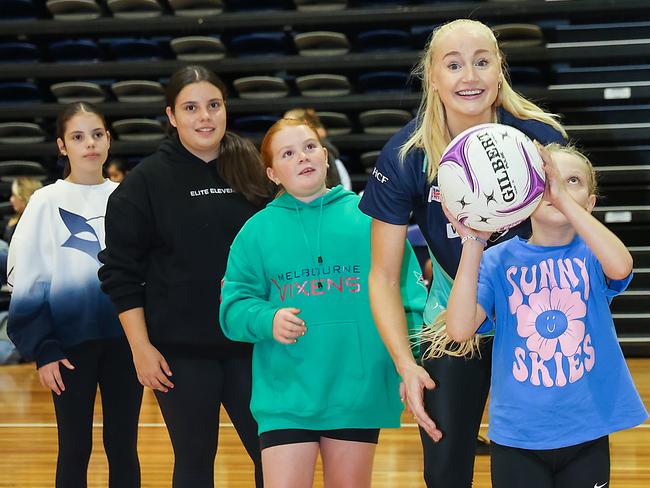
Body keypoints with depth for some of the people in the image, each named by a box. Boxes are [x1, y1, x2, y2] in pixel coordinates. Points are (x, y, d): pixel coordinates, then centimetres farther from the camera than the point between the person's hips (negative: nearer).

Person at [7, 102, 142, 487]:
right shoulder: (47, 202, -2)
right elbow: (28, 283, -3)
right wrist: (42, 350, -10)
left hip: (124, 339, 2)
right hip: (72, 342, -2)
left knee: (123, 446, 7)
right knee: (75, 449, 3)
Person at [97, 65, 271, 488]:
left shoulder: (252, 171, 6)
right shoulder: (146, 181, -2)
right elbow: (121, 273, -3)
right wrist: (141, 347, -9)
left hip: (250, 343, 2)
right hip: (180, 352, -2)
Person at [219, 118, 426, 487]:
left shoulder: (370, 216, 4)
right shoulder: (258, 229, 6)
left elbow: (408, 295, 2)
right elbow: (234, 305, 4)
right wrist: (266, 320, -16)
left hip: (359, 391, 1)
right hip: (285, 396, 0)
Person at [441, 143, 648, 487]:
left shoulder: (591, 254, -2)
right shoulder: (498, 260, -4)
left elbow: (620, 266, -27)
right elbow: (459, 329, -17)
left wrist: (563, 198, -34)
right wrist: (473, 243, -23)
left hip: (586, 432, 0)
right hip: (516, 436, 0)